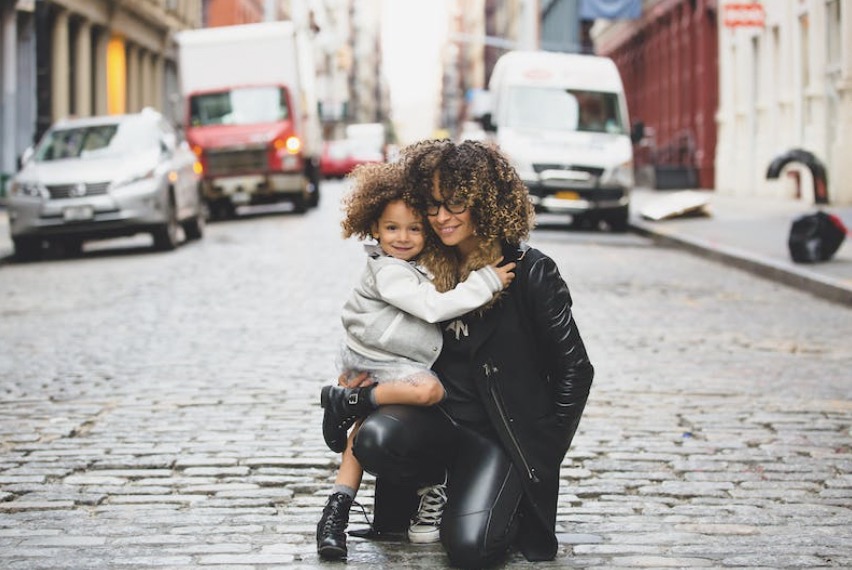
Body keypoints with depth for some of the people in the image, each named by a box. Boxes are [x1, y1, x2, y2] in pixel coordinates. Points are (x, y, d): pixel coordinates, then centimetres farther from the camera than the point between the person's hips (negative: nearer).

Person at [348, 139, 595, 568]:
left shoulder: (530, 272, -9)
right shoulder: (428, 268, 5)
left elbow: (574, 369, -4)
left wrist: (546, 451, -6)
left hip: (502, 432, -4)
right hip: (436, 416, 4)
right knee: (374, 439, -31)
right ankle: (408, 485, 4)